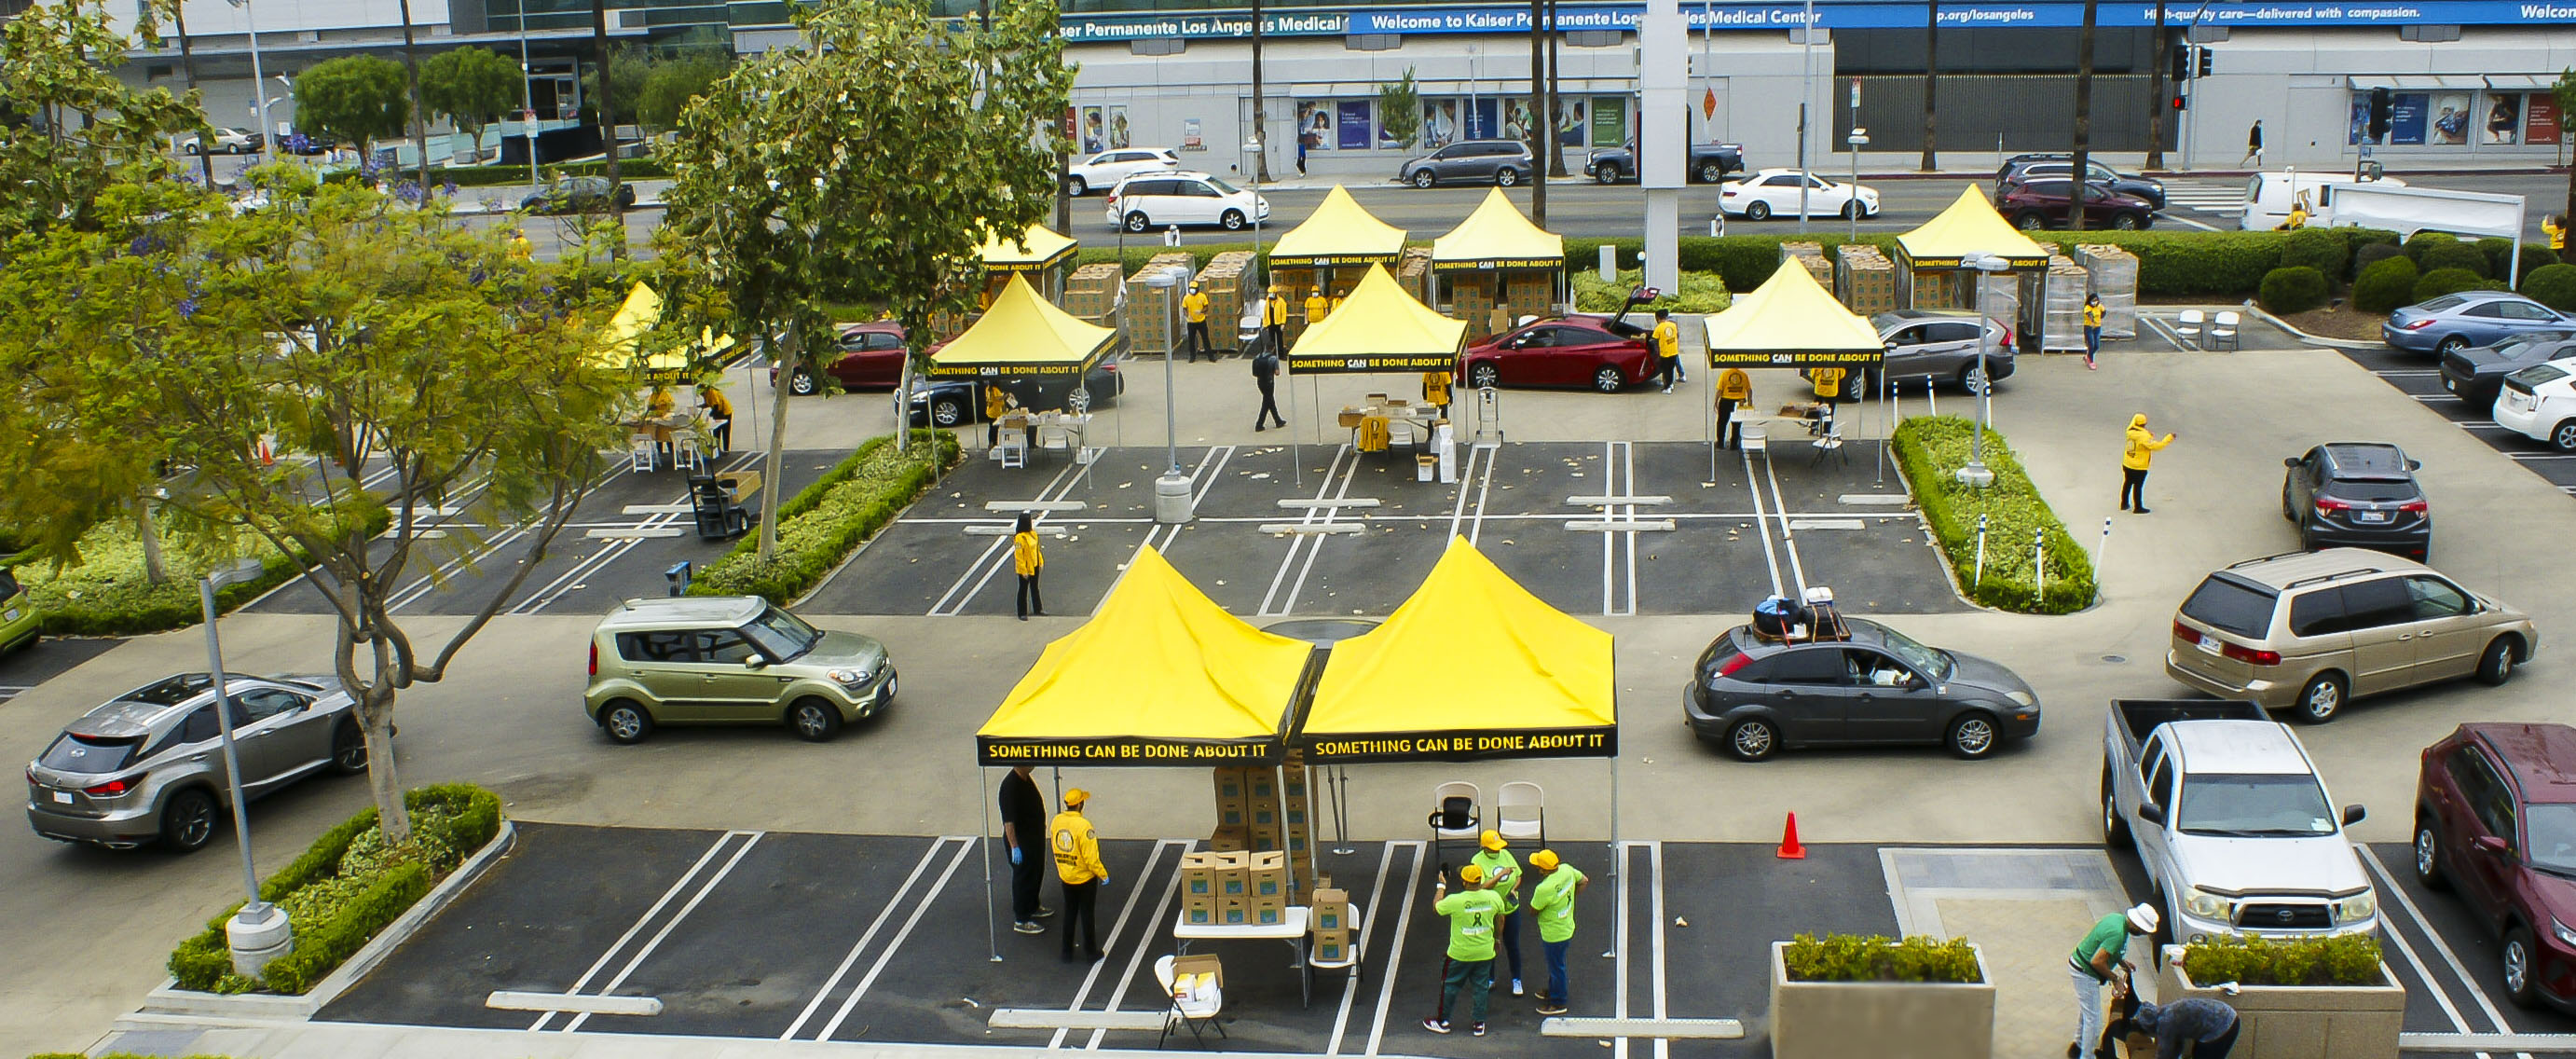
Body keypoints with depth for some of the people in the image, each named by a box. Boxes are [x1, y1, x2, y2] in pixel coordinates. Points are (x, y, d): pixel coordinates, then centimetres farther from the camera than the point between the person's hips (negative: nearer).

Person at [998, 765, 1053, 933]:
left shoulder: (1026, 779, 3)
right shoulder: (1010, 785, -27)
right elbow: (1008, 819, -28)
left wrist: (1041, 831, 24)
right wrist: (1014, 847, -28)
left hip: (1035, 838, 9)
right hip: (1021, 842, -9)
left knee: (1037, 874, 23)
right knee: (1023, 879, 2)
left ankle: (1033, 907, 41)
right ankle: (1021, 920, 13)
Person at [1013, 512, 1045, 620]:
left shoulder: (1033, 533, 3)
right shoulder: (1019, 537, -24)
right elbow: (1018, 556, -23)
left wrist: (1041, 562, 13)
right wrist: (1023, 571, -22)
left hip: (1034, 567, 8)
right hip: (1025, 569, -8)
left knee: (1034, 588, 21)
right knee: (1023, 590, 5)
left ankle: (1037, 609, 35)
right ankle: (1022, 613, 17)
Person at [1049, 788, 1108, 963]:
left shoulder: (1056, 821, -6)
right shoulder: (1083, 825, -25)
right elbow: (1091, 857, -22)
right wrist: (1104, 875, -10)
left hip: (1066, 877, 5)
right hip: (1085, 878, -5)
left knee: (1069, 914, 18)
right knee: (1087, 915, 10)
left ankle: (1067, 953, 24)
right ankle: (1091, 952, 21)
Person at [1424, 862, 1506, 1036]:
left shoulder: (1455, 901, -24)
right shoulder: (1493, 897, -12)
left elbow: (1436, 907, -5)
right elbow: (1500, 917, 6)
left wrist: (1441, 886, 7)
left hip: (1460, 954, -3)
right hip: (1485, 954, 3)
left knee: (1450, 985, 16)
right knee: (1481, 986, 17)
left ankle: (1443, 1021, 28)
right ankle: (1479, 1024, 26)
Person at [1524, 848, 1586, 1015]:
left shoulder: (1544, 889, -36)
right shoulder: (1567, 869, -14)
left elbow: (1533, 911, -20)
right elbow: (1583, 881, 6)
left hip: (1554, 935, -8)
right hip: (1567, 928, 8)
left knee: (1556, 967, 12)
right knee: (1555, 964, 29)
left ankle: (1558, 1003, 30)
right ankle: (1553, 991, 49)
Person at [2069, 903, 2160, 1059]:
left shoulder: (2117, 917, -1)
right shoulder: (2118, 934, -31)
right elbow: (2097, 961, -32)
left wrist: (2121, 961, 9)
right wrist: (2113, 977, -17)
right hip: (2085, 973, -10)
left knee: (2085, 1009, 26)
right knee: (2093, 1017, 0)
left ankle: (2079, 1045, 43)